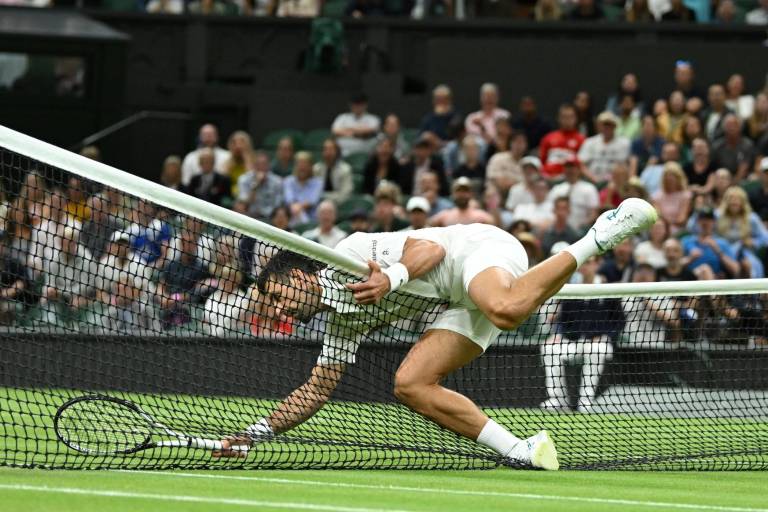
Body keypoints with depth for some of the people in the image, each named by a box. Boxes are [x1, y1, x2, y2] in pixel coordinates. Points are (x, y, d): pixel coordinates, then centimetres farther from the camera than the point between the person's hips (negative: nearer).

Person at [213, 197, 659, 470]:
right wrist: (256, 433, 20)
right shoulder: (343, 324, 20)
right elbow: (316, 390, 25)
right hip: (464, 305, 9)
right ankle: (520, 452, -17)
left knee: (504, 310, -44)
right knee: (410, 384, -9)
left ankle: (602, 233, -25)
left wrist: (392, 277, -29)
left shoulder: (351, 254, -5)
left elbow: (430, 247, -12)